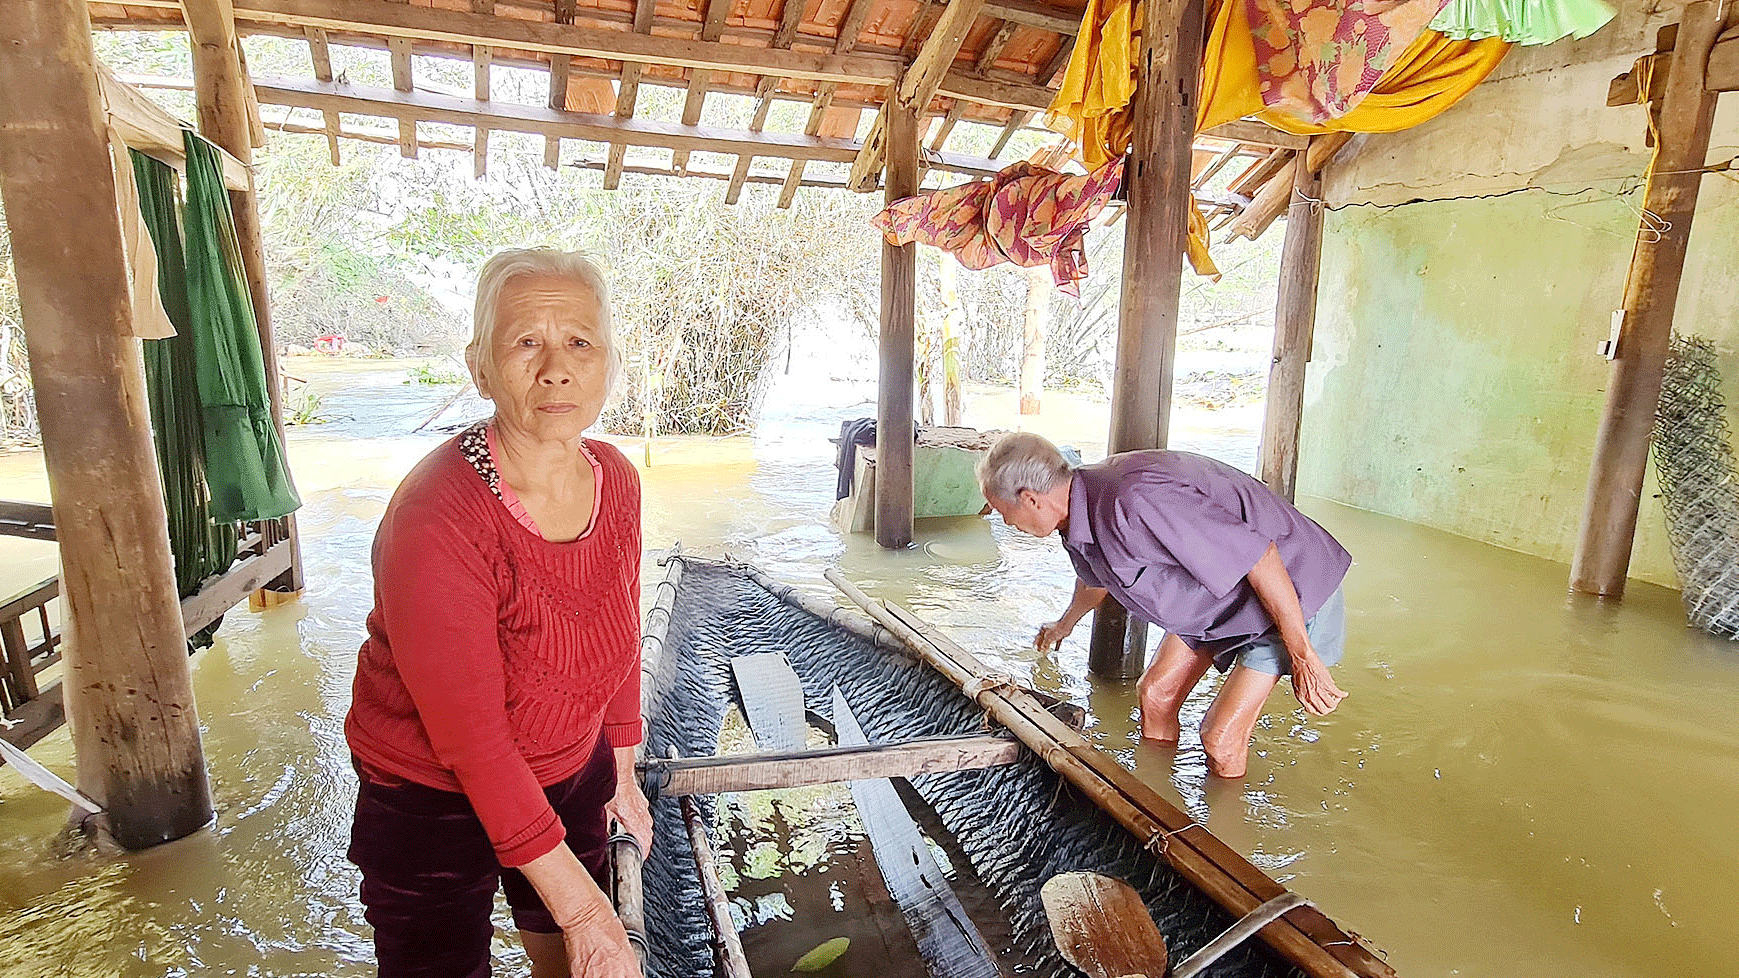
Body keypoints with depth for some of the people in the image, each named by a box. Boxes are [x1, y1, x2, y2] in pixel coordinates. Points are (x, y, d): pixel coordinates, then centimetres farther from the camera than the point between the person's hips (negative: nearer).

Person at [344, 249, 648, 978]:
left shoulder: (616, 481, -11)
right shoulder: (436, 519, -30)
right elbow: (472, 739, -27)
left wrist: (621, 770, 12)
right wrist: (580, 908, -22)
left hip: (570, 775, 6)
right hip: (433, 800, -5)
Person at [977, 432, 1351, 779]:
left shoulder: (1133, 503, -38)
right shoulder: (1083, 508, -5)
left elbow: (1259, 557, -33)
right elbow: (1095, 578, 21)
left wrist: (1303, 657, -24)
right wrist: (1065, 623, 41)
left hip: (1292, 583, -9)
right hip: (1218, 594, 9)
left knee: (1221, 738, -11)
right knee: (1155, 694, 9)